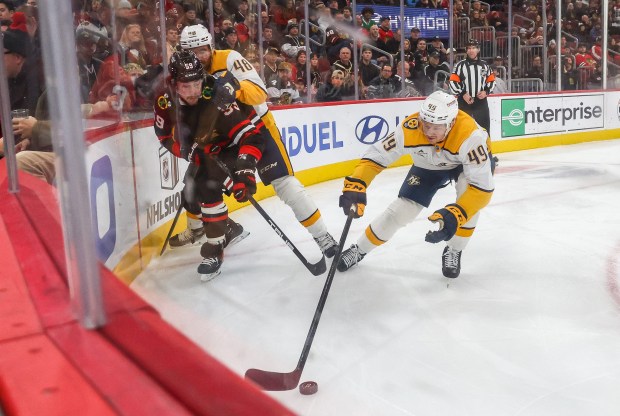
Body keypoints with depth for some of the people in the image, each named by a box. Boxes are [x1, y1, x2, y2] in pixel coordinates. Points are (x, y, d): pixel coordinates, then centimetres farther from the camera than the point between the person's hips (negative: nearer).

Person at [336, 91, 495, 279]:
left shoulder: (470, 135, -42)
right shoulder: (410, 129, -35)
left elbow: (482, 187, -41)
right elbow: (376, 155, -26)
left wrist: (454, 216, -52)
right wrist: (355, 185, -41)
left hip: (468, 159, -2)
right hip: (428, 165, 2)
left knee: (468, 193, -32)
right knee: (401, 210, -5)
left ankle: (454, 251, -7)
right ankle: (359, 249, 17)